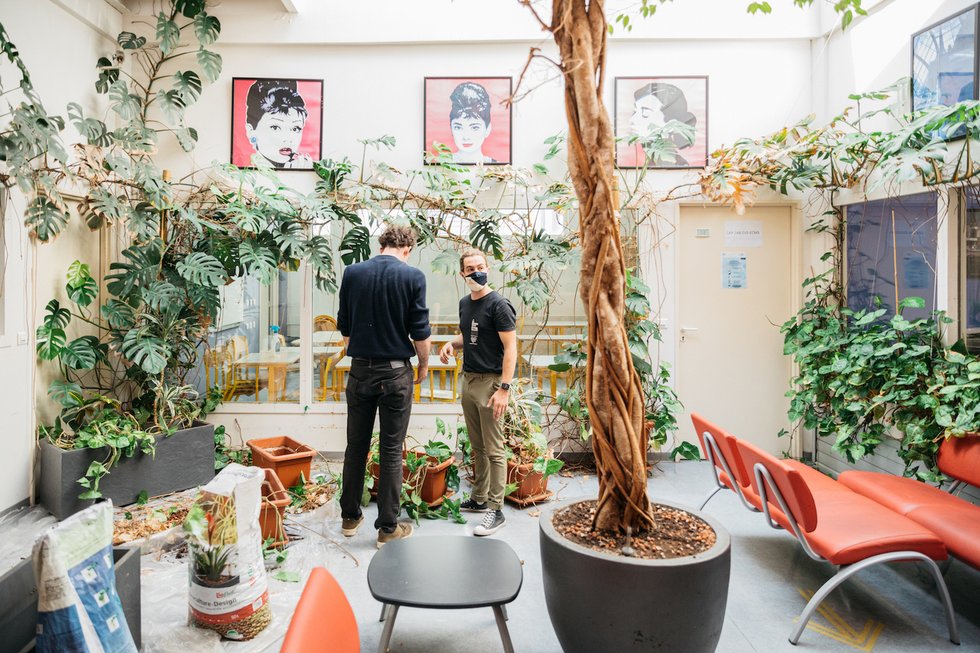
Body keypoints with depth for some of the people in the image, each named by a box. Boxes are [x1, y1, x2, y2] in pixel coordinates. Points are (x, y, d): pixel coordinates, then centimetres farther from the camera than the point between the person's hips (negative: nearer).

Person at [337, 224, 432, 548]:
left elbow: (344, 326, 8)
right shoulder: (413, 276, -8)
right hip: (395, 373, -3)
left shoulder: (352, 273, 1)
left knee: (356, 446, 15)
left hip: (360, 371, 3)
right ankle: (388, 527, 13)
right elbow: (420, 331, -7)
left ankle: (350, 517, 27)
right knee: (391, 451, 5)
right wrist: (424, 364, 9)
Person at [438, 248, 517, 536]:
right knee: (477, 446, 16)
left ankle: (496, 510, 6)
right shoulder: (465, 303, 12)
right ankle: (479, 499, 28)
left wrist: (504, 388, -21)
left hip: (489, 382, -8)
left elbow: (510, 348, -14)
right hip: (468, 379, 8)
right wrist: (452, 343, 4)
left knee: (494, 450, -2)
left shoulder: (498, 305, -11)